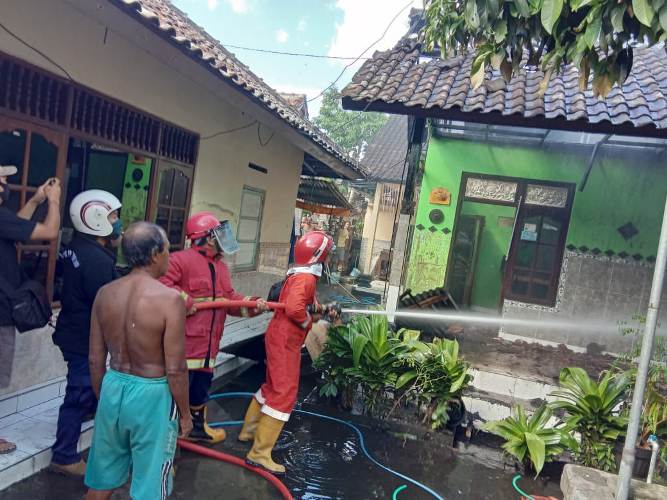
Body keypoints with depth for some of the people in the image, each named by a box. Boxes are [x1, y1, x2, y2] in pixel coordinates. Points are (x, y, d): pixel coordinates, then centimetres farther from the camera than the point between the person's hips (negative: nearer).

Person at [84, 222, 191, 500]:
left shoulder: (105, 294, -3)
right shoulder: (169, 299, -20)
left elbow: (96, 360, 4)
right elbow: (175, 369, -17)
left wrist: (102, 397, 20)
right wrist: (184, 413, -3)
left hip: (114, 388, 6)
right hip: (151, 396, -5)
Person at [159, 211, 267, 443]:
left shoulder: (220, 266, 13)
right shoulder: (183, 259, -15)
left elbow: (230, 299, 11)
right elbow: (160, 281, -26)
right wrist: (183, 300, -25)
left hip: (207, 343, 9)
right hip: (184, 341, -9)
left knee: (201, 385, 23)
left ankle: (197, 426, 42)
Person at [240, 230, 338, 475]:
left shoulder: (299, 276, 11)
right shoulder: (305, 278, -21)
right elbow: (294, 309, -34)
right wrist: (310, 321, -17)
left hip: (280, 338, 10)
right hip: (285, 341, -10)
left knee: (273, 386, 23)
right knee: (284, 394, -7)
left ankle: (250, 429, 38)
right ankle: (259, 453, -3)